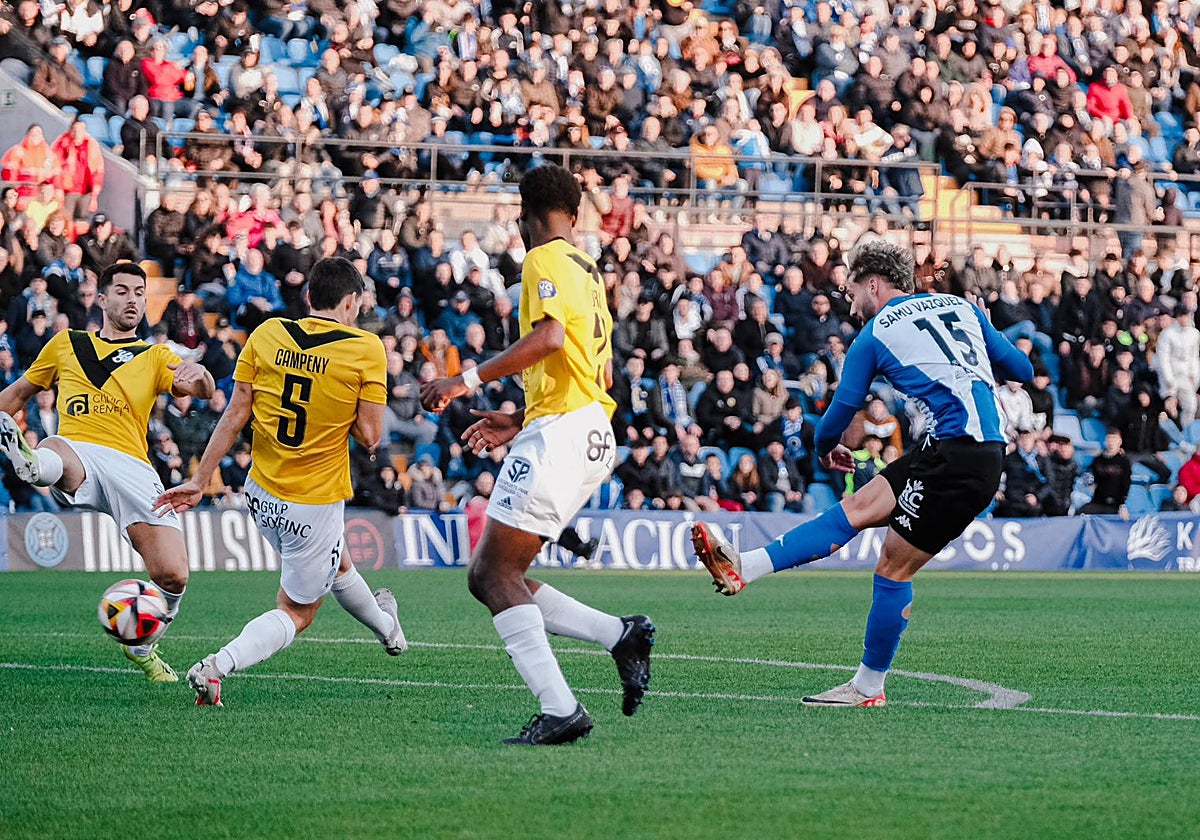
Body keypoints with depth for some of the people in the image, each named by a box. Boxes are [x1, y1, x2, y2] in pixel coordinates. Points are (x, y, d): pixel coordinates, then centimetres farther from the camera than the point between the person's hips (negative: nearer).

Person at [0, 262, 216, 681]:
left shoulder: (155, 357, 22)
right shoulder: (65, 345, 24)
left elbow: (201, 390, 3)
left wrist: (199, 376, -21)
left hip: (132, 465, 1)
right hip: (77, 452, -1)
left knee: (173, 576, -11)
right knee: (53, 457, -40)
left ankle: (142, 645, 16)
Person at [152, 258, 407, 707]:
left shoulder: (266, 335, -4)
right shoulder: (366, 349, -13)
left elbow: (234, 416, -4)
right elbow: (369, 435, -13)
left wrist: (199, 481, 1)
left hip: (262, 494, 5)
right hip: (317, 503, -5)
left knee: (337, 564, 31)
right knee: (296, 613, 8)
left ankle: (385, 626, 55)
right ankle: (216, 666, -13)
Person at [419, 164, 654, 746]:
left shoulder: (545, 260, -5)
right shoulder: (589, 270, 24)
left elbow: (548, 336, -23)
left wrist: (468, 380, -23)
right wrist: (520, 422, 29)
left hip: (558, 433, -9)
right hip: (593, 437, 9)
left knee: (497, 574, -10)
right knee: (486, 576, 9)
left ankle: (560, 709, -20)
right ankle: (621, 635, 2)